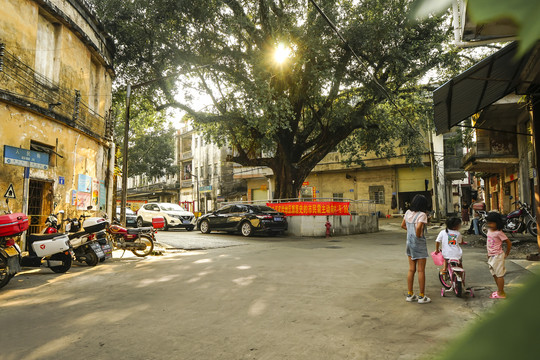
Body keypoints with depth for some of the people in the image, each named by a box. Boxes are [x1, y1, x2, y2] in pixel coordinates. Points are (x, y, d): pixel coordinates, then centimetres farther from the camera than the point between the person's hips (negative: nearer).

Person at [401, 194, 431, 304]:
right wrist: (418, 235, -15)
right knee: (421, 270, 3)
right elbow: (418, 227, -31)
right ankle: (422, 296, 11)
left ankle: (410, 294, 19)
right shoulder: (422, 214, -15)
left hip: (409, 242, 7)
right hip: (419, 243, -7)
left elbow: (403, 225, 16)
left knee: (411, 269, 13)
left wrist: (410, 231, 9)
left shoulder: (408, 212, 6)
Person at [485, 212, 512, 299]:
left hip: (498, 256, -9)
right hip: (491, 256, 9)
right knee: (494, 274, 15)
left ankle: (501, 293, 8)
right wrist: (488, 254, 18)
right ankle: (499, 290, 27)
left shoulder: (498, 233, -17)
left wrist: (506, 254, -4)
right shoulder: (489, 230, 7)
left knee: (499, 275, -1)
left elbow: (509, 243, -14)